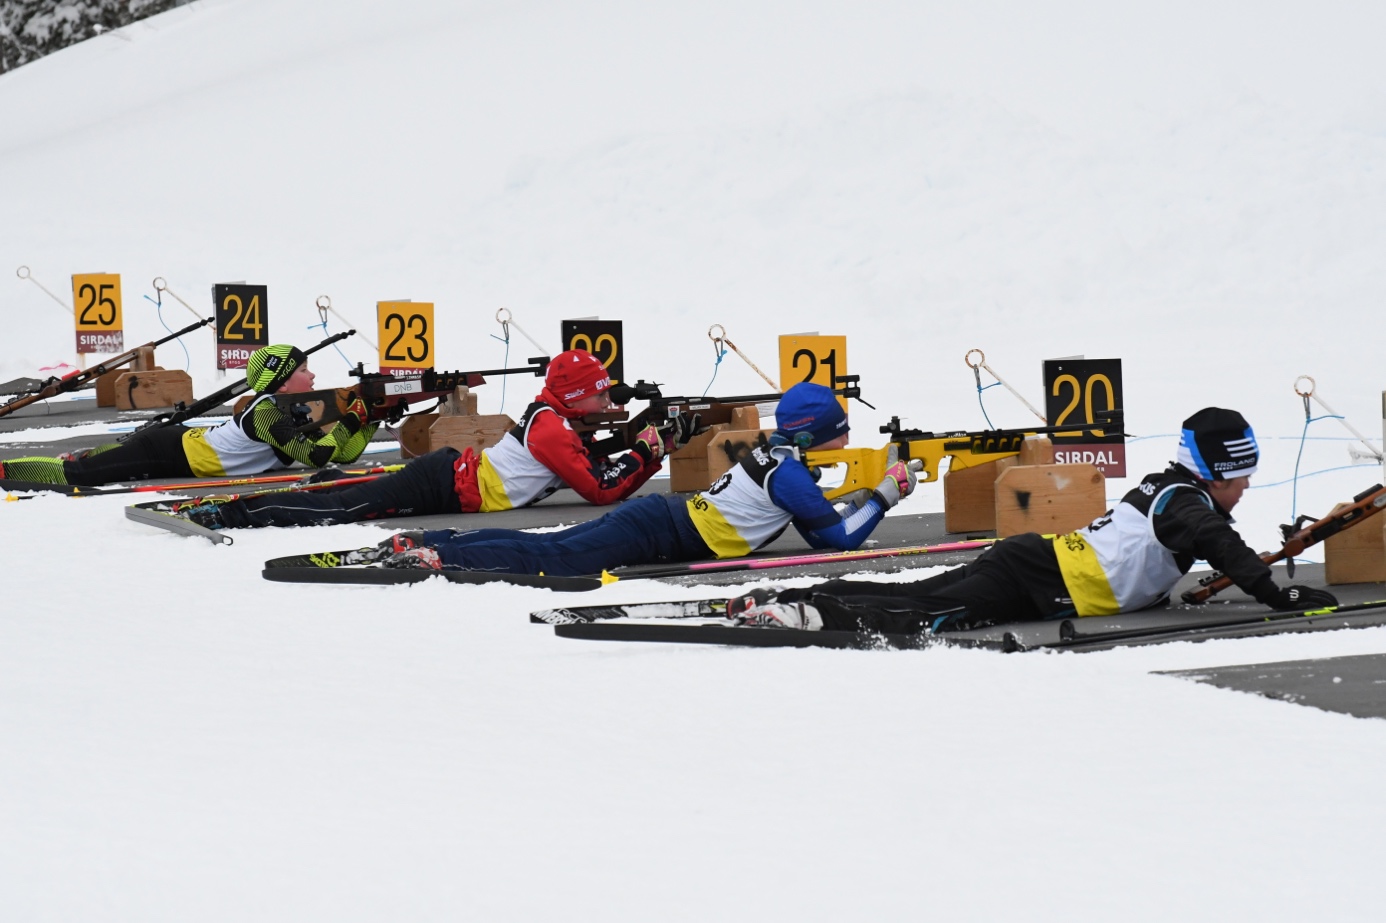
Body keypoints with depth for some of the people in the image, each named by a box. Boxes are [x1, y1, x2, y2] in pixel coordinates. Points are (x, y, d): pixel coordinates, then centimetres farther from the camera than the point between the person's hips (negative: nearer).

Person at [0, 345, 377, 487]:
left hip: (183, 441, 9)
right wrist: (352, 419, -22)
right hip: (168, 453, -9)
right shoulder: (268, 415, -21)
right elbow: (318, 456, -30)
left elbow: (343, 453, 7)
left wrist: (369, 421, -5)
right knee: (75, 474, -6)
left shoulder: (294, 416, 7)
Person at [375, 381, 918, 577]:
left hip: (658, 515, 9)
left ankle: (424, 542, 1)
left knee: (541, 545, 5)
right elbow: (839, 538, -12)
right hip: (660, 536, -9)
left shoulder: (777, 455, 18)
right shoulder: (789, 474, -10)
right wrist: (883, 498, -2)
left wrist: (856, 498, 15)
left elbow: (814, 530, 25)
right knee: (553, 559, -18)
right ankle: (436, 557, -27)